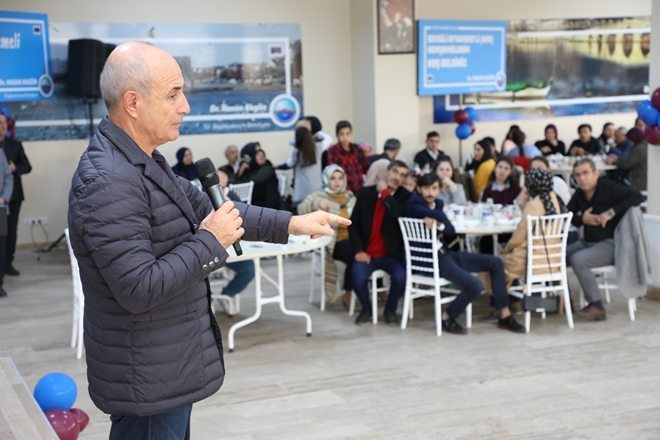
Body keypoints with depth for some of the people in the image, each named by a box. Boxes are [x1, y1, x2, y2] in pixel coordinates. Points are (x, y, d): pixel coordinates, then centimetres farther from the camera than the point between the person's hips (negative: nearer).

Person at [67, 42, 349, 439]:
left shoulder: (144, 162, 8)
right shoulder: (109, 182, -26)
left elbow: (208, 209, 16)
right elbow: (139, 288, -30)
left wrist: (291, 223, 11)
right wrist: (211, 242, -19)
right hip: (147, 380, -10)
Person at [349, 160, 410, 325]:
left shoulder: (405, 197, 1)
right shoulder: (366, 193, 4)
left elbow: (401, 215, -22)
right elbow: (353, 224, 4)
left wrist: (385, 193, -14)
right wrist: (358, 250, -8)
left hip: (391, 254, 0)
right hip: (367, 253, 0)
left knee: (400, 277, -28)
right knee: (358, 278, -27)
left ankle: (390, 309, 4)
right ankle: (366, 308, 6)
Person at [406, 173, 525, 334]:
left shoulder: (437, 203, 11)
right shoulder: (415, 204, -13)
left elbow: (451, 230, 0)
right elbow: (440, 217, -29)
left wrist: (439, 225, -19)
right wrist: (439, 219, -7)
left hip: (445, 253, 9)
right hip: (431, 260, -9)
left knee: (495, 263, 6)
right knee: (475, 286, -25)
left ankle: (504, 316, 12)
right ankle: (446, 319, -3)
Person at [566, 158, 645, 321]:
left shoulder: (610, 188, -12)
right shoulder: (579, 193, 7)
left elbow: (638, 197, -21)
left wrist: (611, 212, -25)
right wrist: (582, 219, -11)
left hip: (610, 243, -7)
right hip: (587, 242, 7)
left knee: (577, 260, -29)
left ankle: (597, 307, -20)